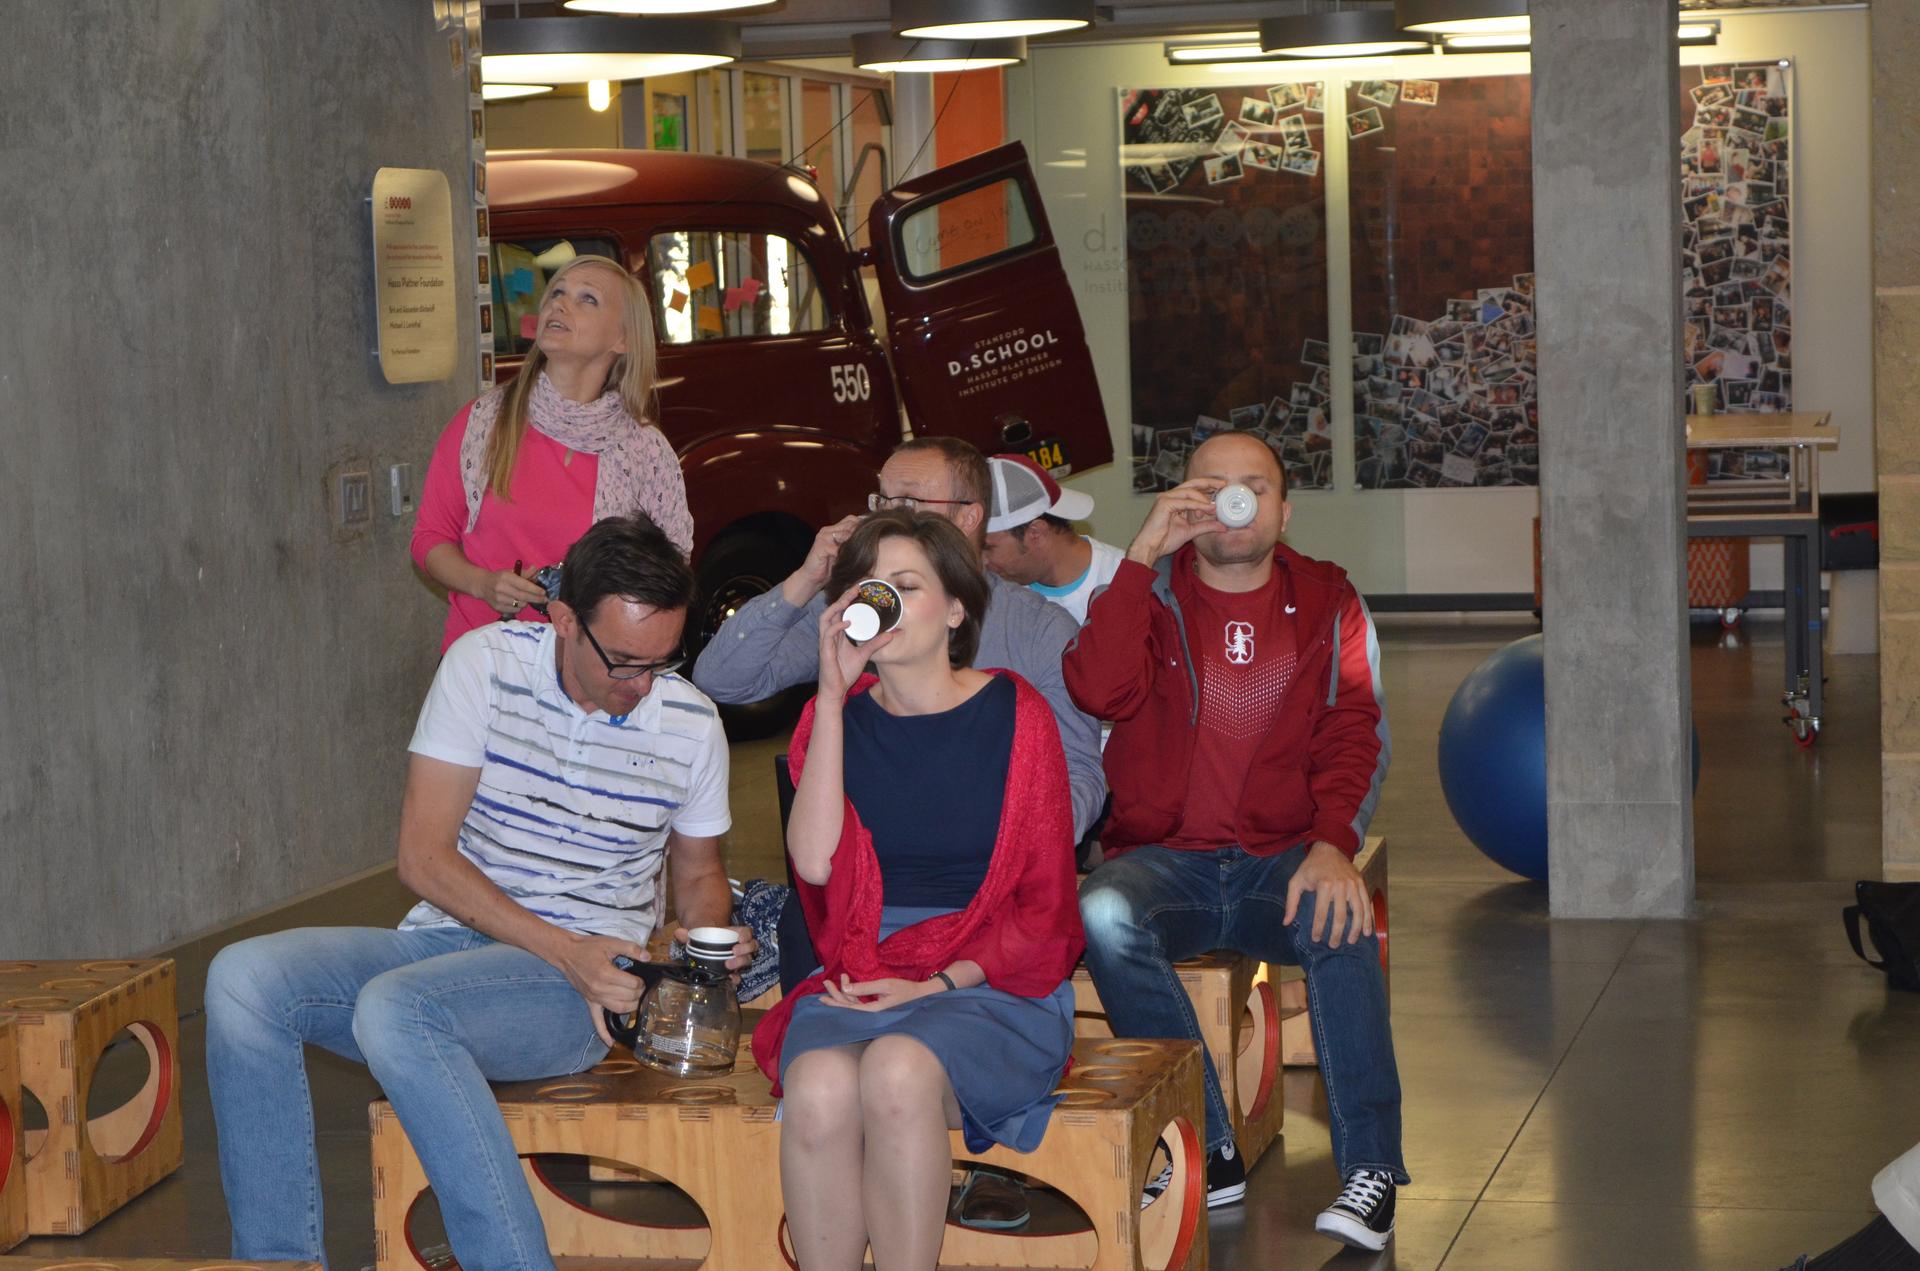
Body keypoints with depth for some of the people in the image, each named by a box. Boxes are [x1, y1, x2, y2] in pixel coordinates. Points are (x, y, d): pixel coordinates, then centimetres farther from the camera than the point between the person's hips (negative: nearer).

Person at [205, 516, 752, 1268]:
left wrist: (708, 939, -6)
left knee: (394, 1007, -34)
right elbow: (423, 857, -8)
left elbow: (698, 875, 19)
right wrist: (564, 949, -18)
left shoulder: (691, 725, 1)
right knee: (243, 979, -23)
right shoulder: (485, 663, -4)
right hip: (447, 941, 3)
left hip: (583, 983, -3)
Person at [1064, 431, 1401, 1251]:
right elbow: (1099, 690, -13)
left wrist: (1332, 844, -19)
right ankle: (1209, 1151, -24)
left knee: (1340, 922, -33)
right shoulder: (1150, 592, 7)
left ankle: (1371, 1169, -25)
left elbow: (1353, 737, 0)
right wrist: (1143, 554, -15)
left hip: (1282, 859, 0)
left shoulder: (1327, 605, 10)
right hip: (1164, 859, 0)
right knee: (1103, 914, -33)